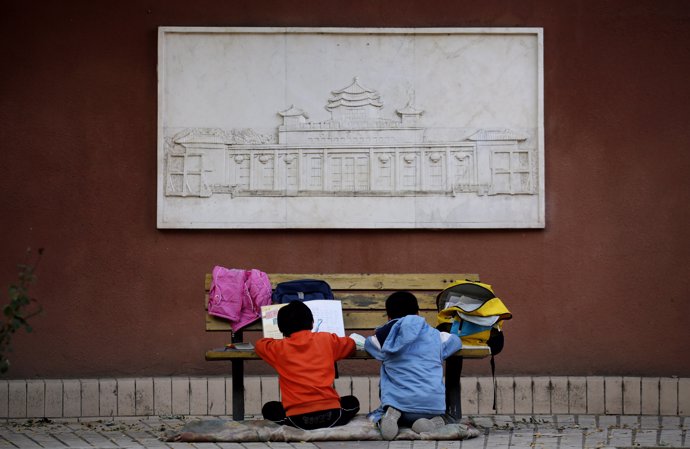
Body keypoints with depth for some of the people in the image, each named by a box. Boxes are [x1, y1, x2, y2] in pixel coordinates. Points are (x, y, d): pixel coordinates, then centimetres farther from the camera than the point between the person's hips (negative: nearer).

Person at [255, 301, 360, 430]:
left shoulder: (279, 348, 6)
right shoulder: (327, 339, 7)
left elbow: (259, 344, 28)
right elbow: (351, 344, 27)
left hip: (298, 418, -1)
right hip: (331, 413, 1)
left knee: (269, 409, 28)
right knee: (352, 402, 32)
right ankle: (330, 422, 8)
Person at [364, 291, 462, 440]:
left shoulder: (384, 337, 9)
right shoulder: (436, 336, 12)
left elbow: (368, 343, 31)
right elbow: (456, 341, 34)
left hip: (398, 404, -1)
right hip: (433, 405, 1)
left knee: (374, 416, 29)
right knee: (437, 418, 35)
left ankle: (383, 420, -7)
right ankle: (430, 422, -2)